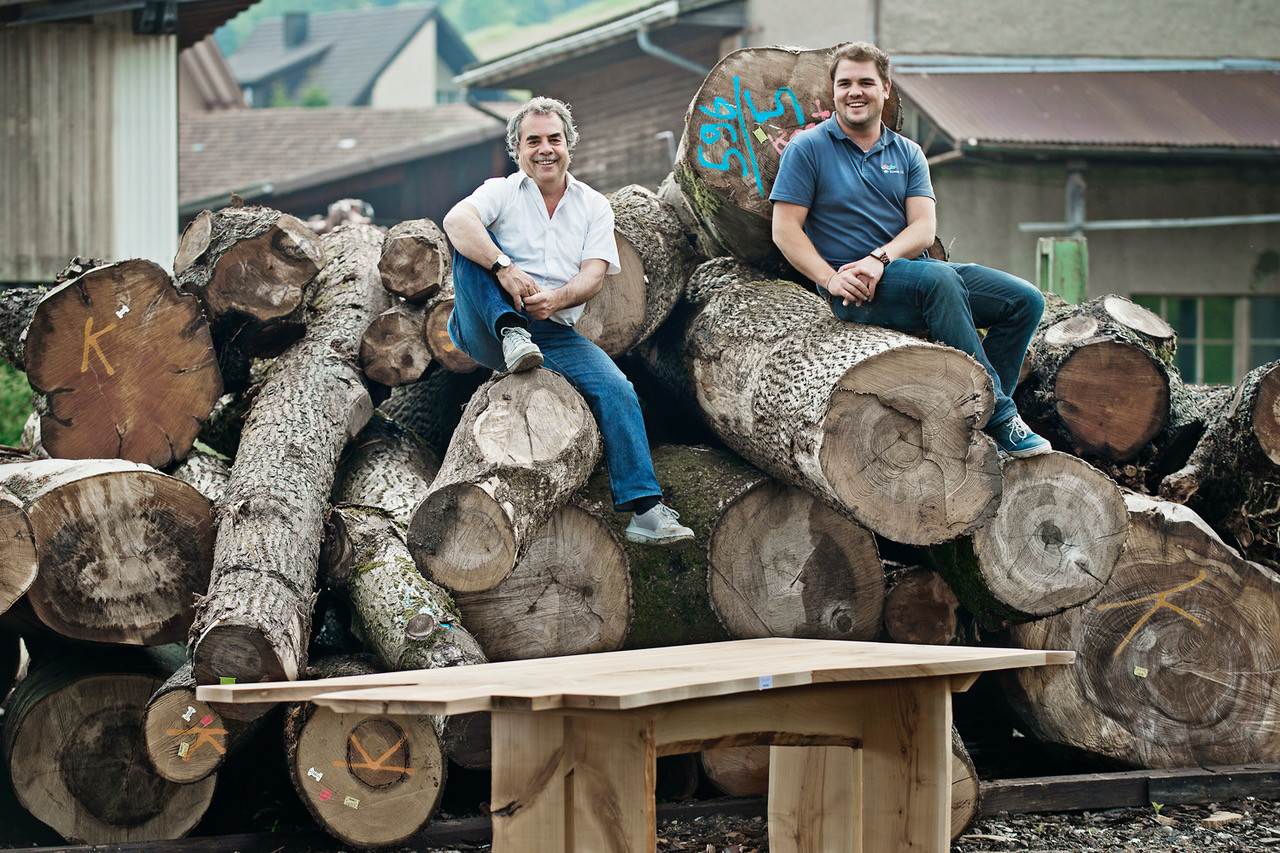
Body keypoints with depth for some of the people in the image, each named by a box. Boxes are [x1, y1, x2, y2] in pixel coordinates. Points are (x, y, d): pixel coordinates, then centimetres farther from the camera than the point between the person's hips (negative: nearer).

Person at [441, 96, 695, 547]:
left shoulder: (594, 207, 15)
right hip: (484, 330, -1)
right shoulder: (501, 192, 7)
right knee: (472, 246, -22)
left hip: (554, 335, 1)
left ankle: (645, 510, -27)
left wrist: (555, 299, -23)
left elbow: (594, 273, 0)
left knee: (617, 390, -22)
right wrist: (504, 270, -34)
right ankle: (511, 333, -36)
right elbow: (456, 220, -17)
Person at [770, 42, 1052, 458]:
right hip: (853, 290, -6)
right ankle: (999, 418, -35)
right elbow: (785, 229, -3)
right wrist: (831, 278, -18)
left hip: (907, 265, 6)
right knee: (939, 280, -36)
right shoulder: (808, 149, 4)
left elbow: (924, 228, 2)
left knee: (1025, 300, -10)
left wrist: (879, 259, -19)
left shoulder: (907, 154, 15)